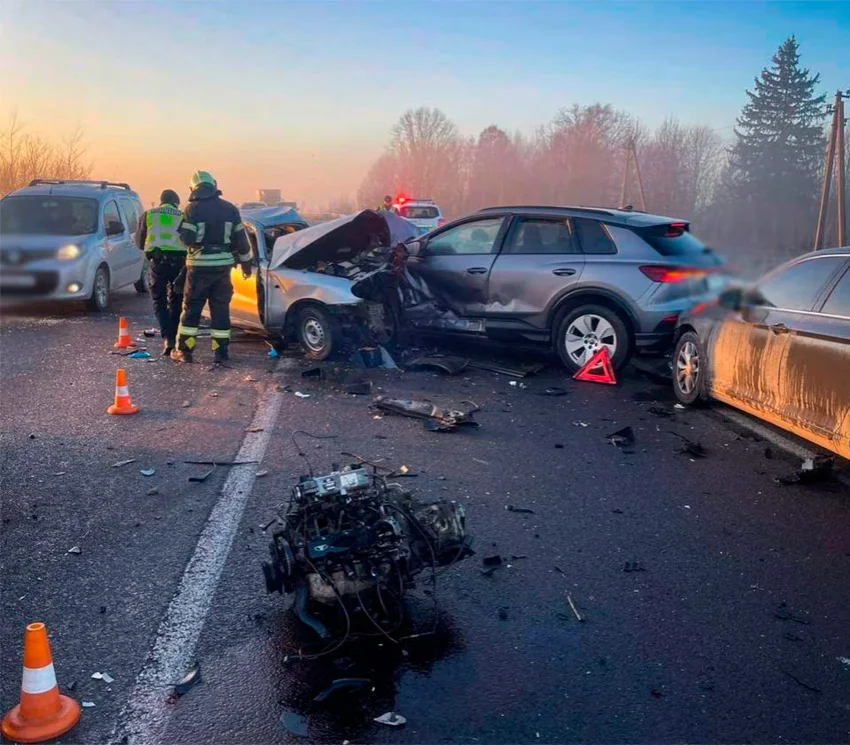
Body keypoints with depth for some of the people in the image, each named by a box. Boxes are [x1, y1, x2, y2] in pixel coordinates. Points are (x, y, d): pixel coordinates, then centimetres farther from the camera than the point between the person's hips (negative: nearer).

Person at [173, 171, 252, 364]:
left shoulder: (192, 208, -7)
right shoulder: (230, 209, 4)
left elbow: (187, 238, -12)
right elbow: (241, 239, 6)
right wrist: (246, 263, 15)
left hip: (200, 265, -3)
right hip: (223, 265, 3)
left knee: (191, 308, 7)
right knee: (221, 309, 9)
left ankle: (184, 351, 9)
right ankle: (220, 352, 9)